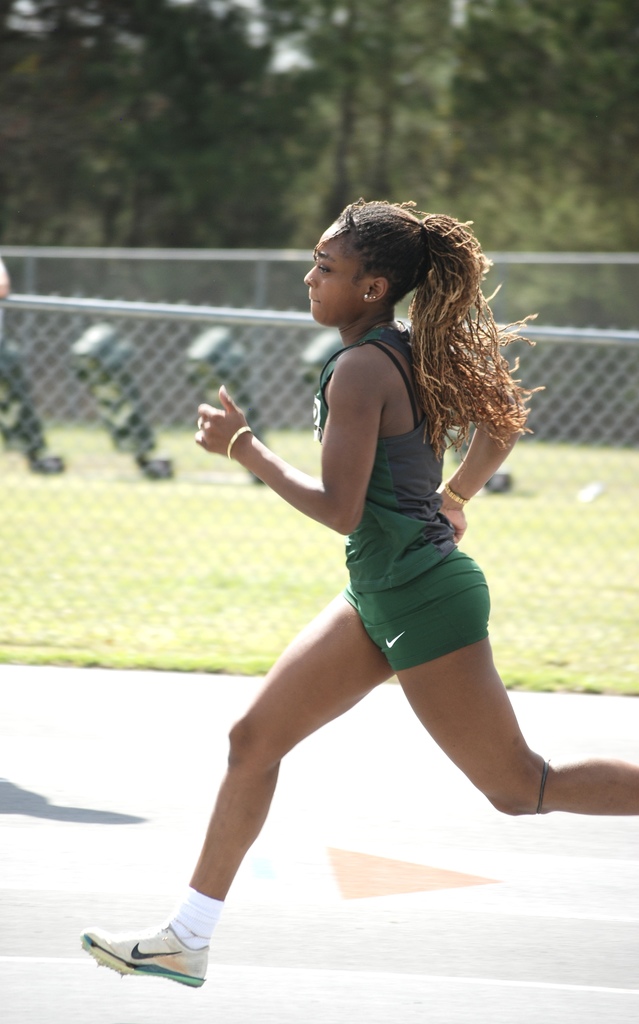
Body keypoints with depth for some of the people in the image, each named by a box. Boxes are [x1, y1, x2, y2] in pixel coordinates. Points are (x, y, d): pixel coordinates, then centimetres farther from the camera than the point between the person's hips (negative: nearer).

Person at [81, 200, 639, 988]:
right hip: (380, 599, 10)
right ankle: (185, 940, 15)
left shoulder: (361, 369, -20)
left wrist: (244, 449, -15)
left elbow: (340, 509, -24)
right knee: (254, 740, 9)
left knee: (519, 788, -1)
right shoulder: (418, 353, 6)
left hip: (422, 602, -10)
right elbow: (505, 421, 17)